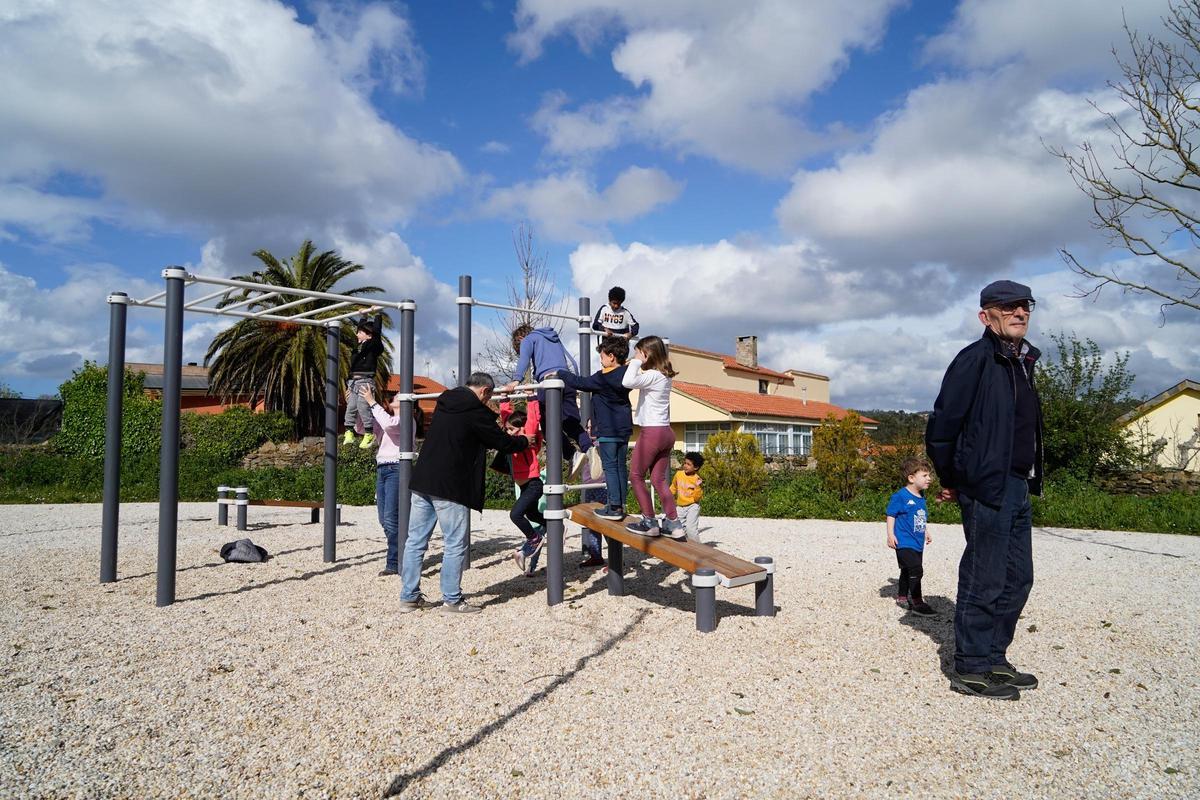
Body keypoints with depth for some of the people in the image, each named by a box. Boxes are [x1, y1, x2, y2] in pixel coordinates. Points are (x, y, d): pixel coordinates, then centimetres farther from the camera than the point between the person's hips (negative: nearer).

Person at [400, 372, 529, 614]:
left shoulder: (444, 402, 14)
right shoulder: (476, 411, -9)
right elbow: (503, 442, -1)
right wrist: (524, 441, 19)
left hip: (422, 483, 8)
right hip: (449, 488, -8)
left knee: (416, 541, 11)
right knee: (455, 545, 3)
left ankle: (409, 596, 17)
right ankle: (452, 600, 7)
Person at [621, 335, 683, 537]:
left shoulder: (652, 375, -15)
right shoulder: (665, 375, 12)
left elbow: (628, 382, -30)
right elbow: (635, 382, 21)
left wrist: (636, 362, -17)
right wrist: (637, 364, 10)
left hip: (652, 432, -9)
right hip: (666, 432, 9)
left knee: (637, 476, 4)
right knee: (659, 479, 11)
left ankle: (649, 522, 4)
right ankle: (673, 524, 8)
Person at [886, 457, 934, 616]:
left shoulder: (921, 497, 11)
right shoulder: (900, 496, -15)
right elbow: (891, 515, -14)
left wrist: (926, 532, 23)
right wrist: (891, 535, -19)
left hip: (918, 543, 9)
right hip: (904, 542, -9)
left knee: (907, 572, 19)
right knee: (915, 570, -16)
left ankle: (902, 597, 34)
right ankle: (917, 603, -10)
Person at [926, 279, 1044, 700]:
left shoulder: (1022, 362, 15)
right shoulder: (975, 359, -13)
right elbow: (942, 425, -15)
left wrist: (1029, 480, 18)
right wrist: (951, 481, -6)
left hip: (1017, 488, 10)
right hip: (987, 488, -9)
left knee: (1017, 578, 15)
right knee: (984, 580, -3)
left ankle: (994, 658, 27)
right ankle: (970, 669, 8)